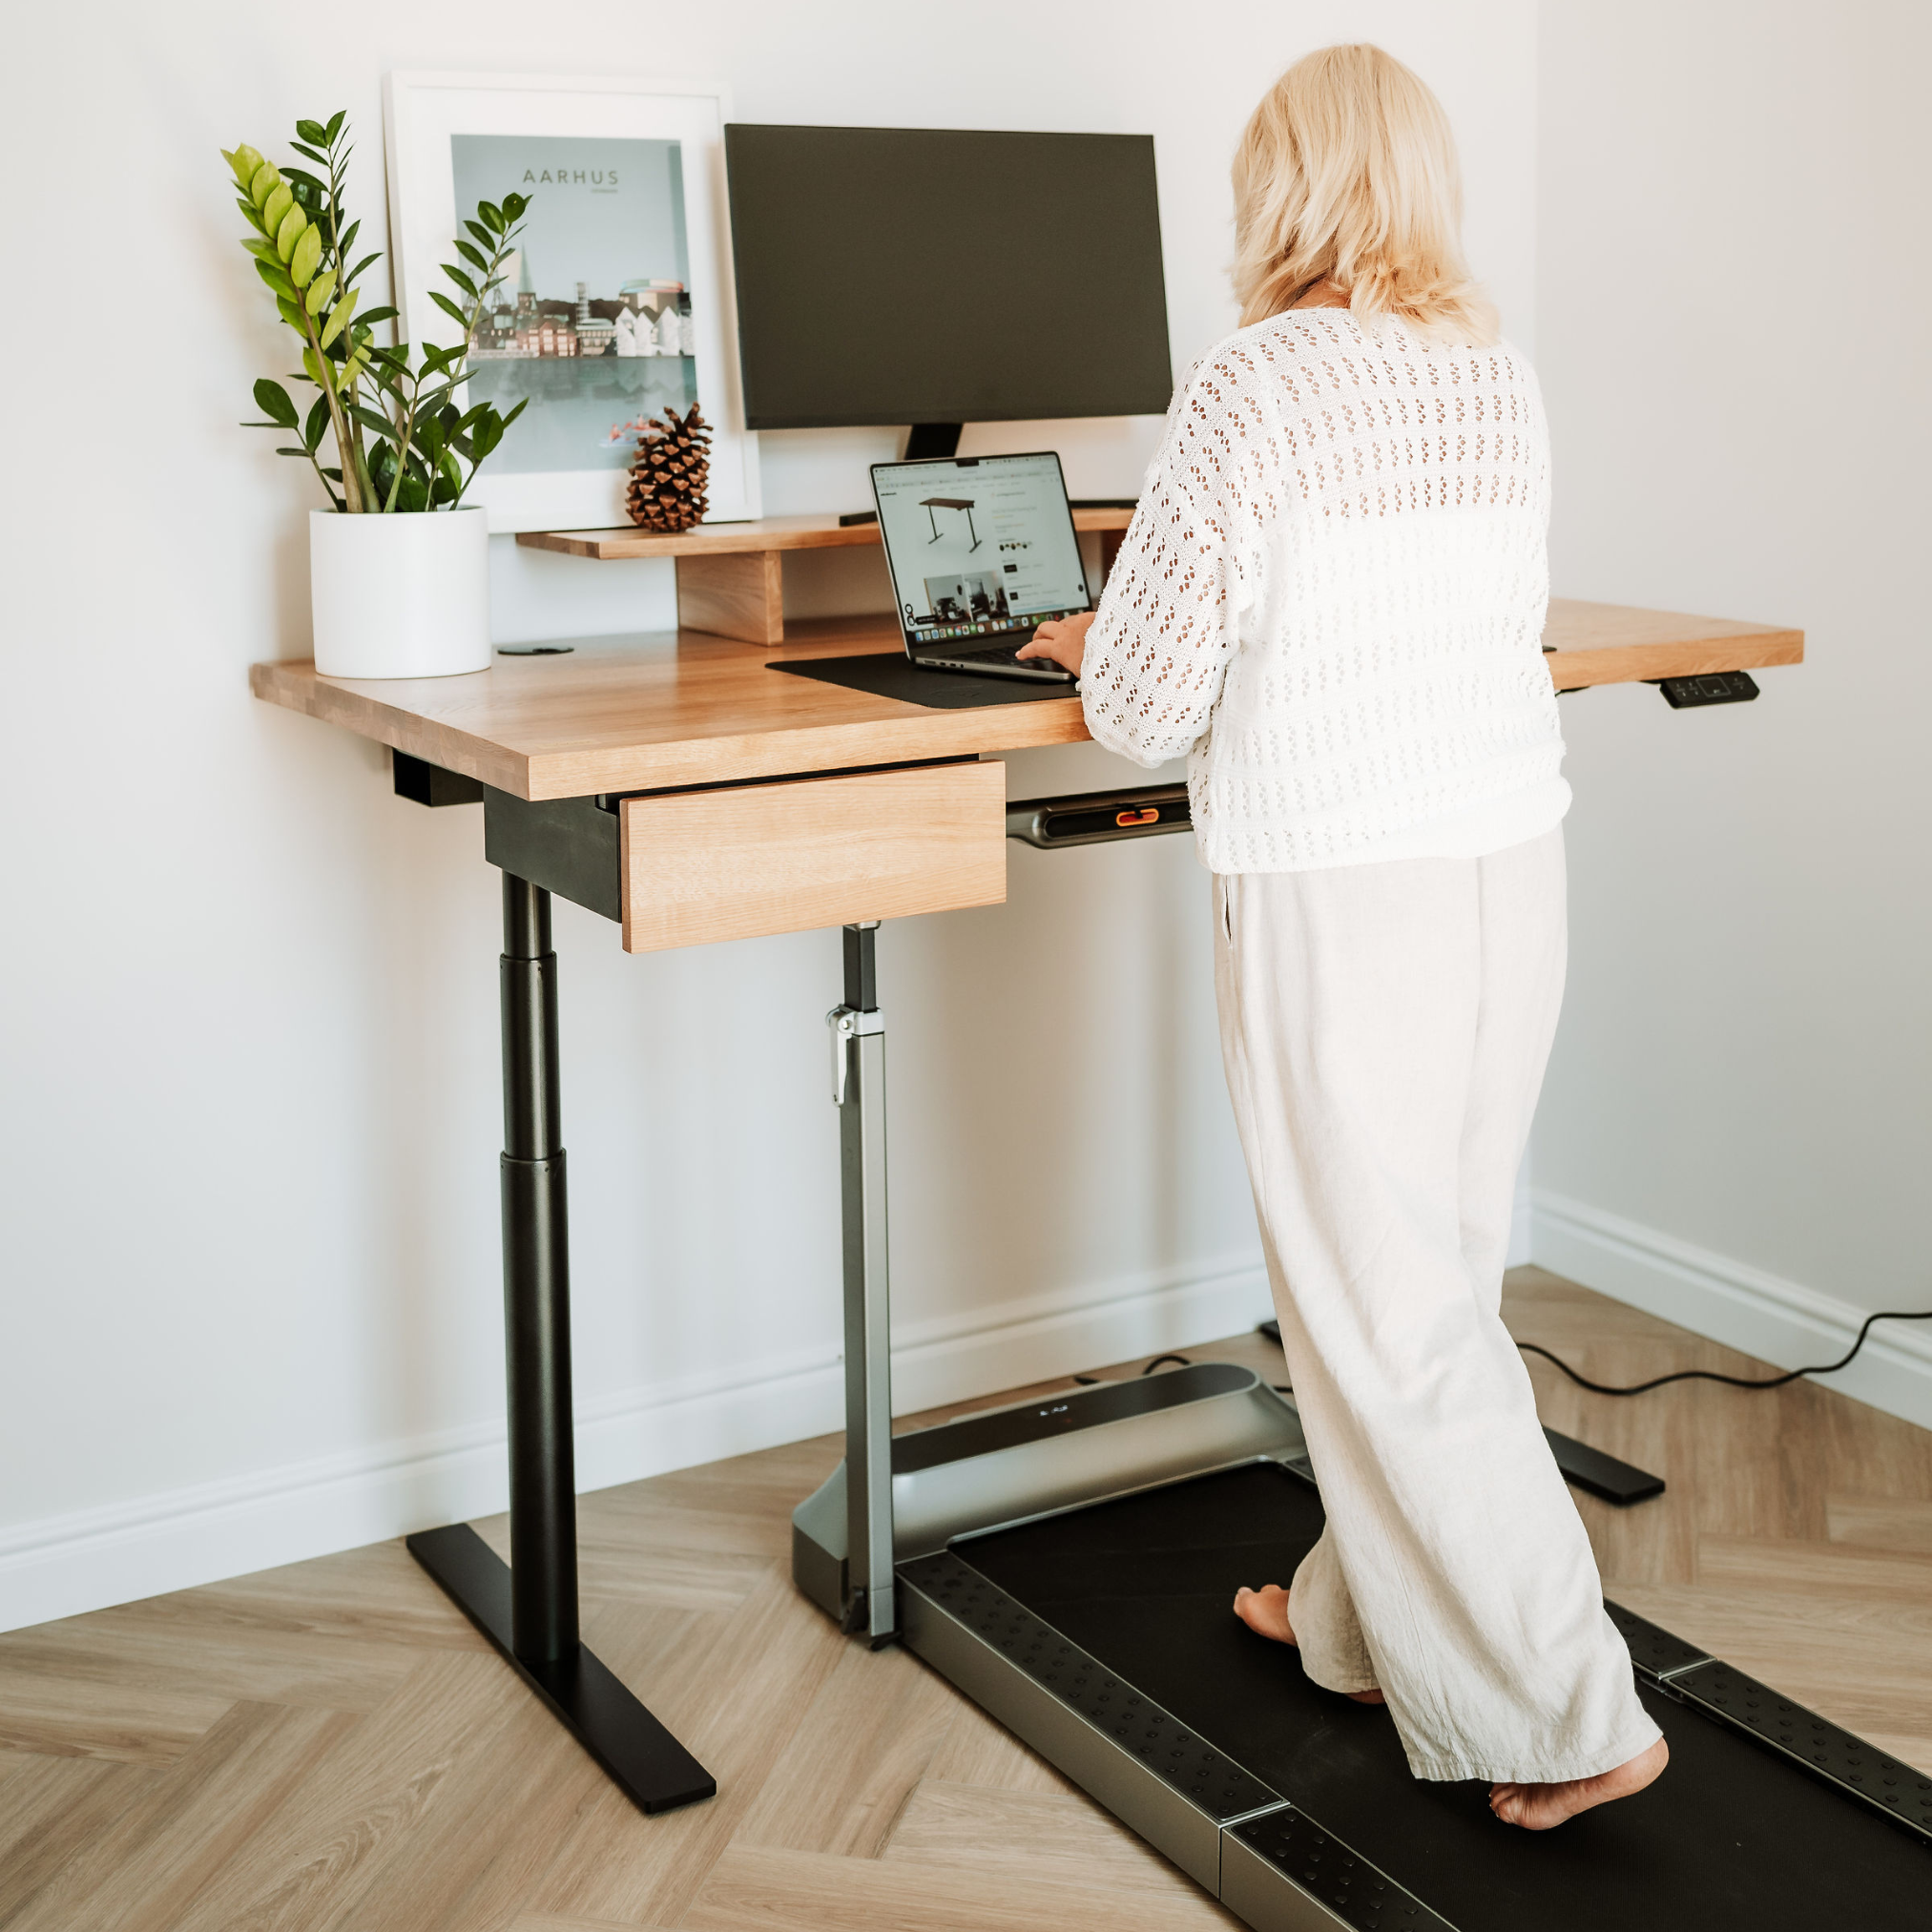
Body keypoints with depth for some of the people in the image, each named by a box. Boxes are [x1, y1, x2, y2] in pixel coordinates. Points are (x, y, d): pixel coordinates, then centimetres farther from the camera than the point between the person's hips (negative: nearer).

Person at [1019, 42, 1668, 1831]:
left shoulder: (1254, 386, -11)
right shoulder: (1501, 380, 8)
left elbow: (1145, 703, -9)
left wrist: (1093, 650, 13)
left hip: (1338, 895, -7)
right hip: (1515, 860, 7)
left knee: (1390, 1307, 2)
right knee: (1438, 1271, 17)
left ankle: (1565, 1717, 8)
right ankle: (1367, 1614, 33)